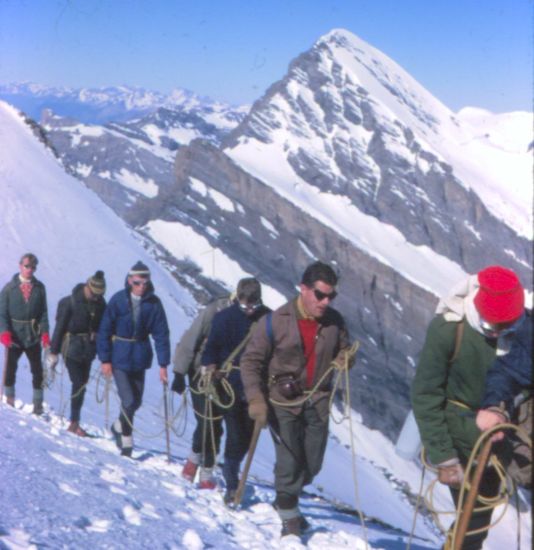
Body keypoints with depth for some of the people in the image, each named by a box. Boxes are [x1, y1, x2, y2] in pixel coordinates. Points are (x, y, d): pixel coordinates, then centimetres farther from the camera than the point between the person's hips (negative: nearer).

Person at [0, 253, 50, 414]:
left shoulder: (39, 287, 4)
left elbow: (43, 312, 5)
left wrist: (45, 332, -6)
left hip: (33, 336, 2)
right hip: (14, 336, -1)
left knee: (37, 371, 4)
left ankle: (38, 404, 13)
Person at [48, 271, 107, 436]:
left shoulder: (100, 303, 0)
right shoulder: (70, 302, -14)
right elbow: (59, 326, -9)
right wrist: (54, 352, -7)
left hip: (88, 349, 5)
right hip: (72, 347, -5)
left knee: (82, 384, 9)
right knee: (79, 384, -10)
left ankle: (75, 422, 18)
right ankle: (75, 423, -2)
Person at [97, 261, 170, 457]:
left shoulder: (154, 303, -7)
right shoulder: (118, 300, -11)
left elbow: (161, 334, -5)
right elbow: (105, 330, -6)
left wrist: (163, 364, -9)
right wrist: (105, 359, -8)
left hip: (140, 358, 3)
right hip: (119, 358, -3)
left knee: (136, 401, 12)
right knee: (129, 401, -9)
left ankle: (118, 426, 40)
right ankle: (126, 441, 8)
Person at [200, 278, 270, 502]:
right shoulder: (225, 317, -4)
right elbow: (211, 346, 1)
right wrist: (209, 365, -17)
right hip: (230, 384, -2)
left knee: (247, 435, 8)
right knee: (236, 435, -7)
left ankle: (230, 469, 33)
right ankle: (232, 483, 5)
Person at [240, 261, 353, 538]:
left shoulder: (334, 321, -3)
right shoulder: (275, 322, -13)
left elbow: (343, 349, 13)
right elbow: (251, 361, -9)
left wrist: (344, 359, -12)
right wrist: (256, 399, -18)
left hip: (317, 401, 4)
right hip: (283, 402, -4)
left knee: (312, 463, 10)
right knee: (289, 461, -4)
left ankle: (286, 500, 38)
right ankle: (289, 517, 18)